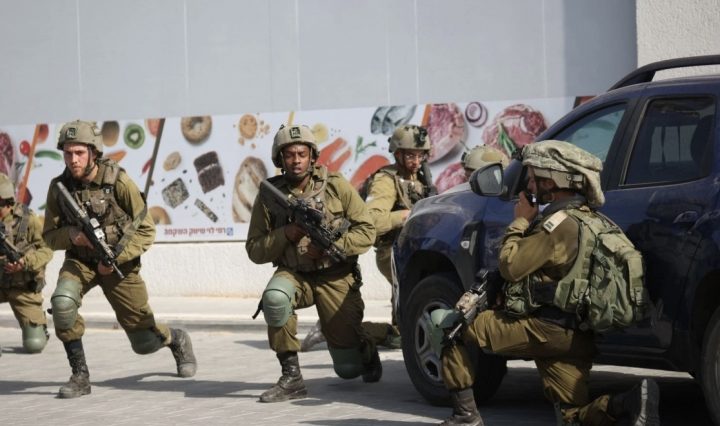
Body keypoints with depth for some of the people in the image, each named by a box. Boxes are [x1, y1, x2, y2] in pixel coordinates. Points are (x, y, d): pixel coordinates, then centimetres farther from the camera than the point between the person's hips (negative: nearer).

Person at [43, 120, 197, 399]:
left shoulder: (118, 182, -19)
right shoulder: (59, 187, -10)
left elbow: (146, 231, -11)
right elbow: (50, 236, 0)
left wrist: (115, 257, -21)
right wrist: (70, 234, -22)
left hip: (119, 263, -2)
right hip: (80, 261, 2)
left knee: (145, 342, 3)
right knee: (62, 302, -31)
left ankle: (177, 340, 40)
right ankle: (80, 376, -16)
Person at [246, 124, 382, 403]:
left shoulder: (335, 186, -6)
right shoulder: (269, 195, -4)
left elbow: (367, 231, -4)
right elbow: (255, 250, -1)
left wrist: (331, 247, -19)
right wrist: (286, 235, -18)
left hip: (336, 278, -1)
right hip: (294, 275, 1)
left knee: (349, 369, -1)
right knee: (274, 298, -37)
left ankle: (364, 348, 39)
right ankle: (291, 377, -22)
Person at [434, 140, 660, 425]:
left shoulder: (561, 222, -16)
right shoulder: (589, 219, 15)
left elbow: (510, 266, -15)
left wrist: (520, 221, -2)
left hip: (544, 331, -9)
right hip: (575, 336, 9)